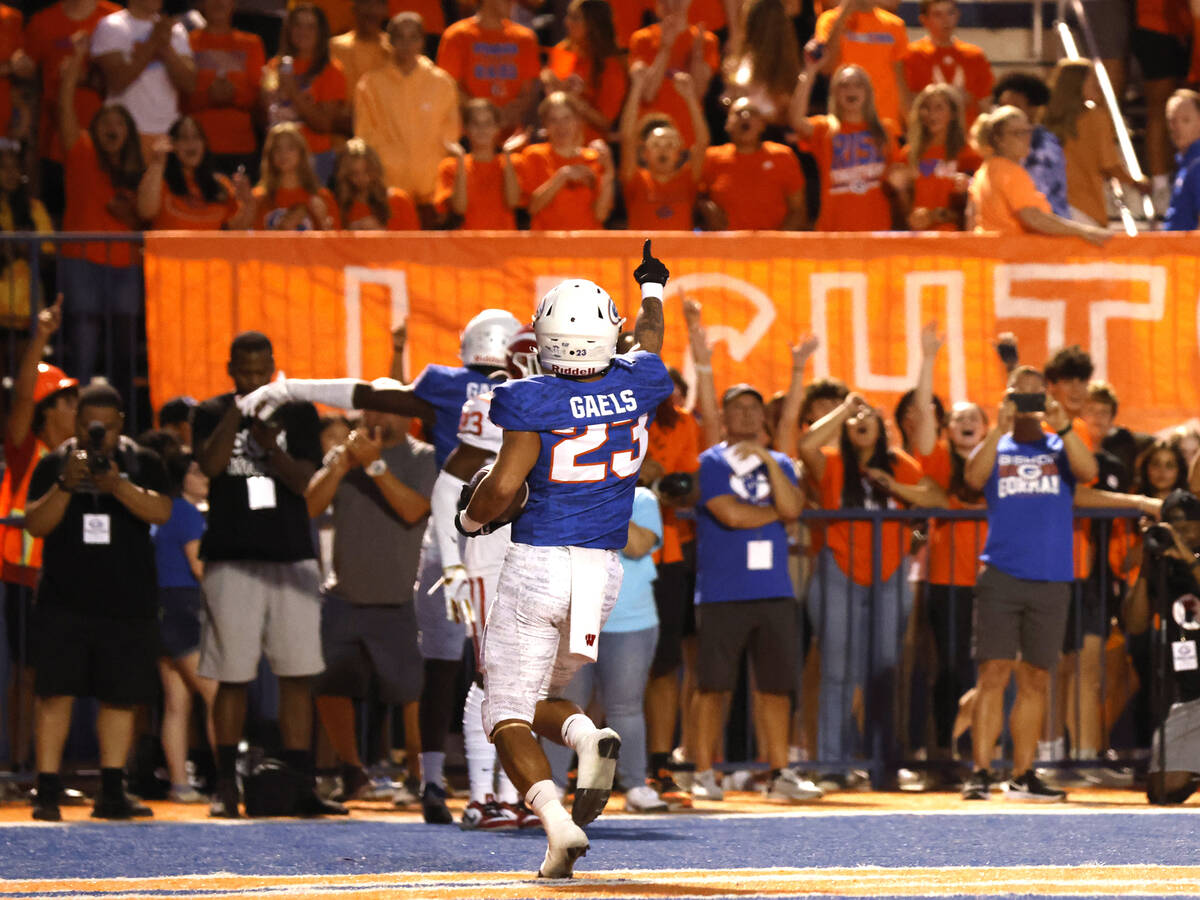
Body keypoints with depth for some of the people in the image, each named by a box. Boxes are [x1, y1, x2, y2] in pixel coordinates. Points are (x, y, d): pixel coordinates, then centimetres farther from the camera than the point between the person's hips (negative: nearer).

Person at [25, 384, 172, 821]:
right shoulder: (54, 464, 6)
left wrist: (119, 486, -27)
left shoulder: (143, 463, 6)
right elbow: (35, 524, -3)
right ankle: (47, 792, -5)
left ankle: (111, 793, 9)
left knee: (120, 697, 3)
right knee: (56, 694, -7)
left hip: (127, 601, 1)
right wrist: (65, 486, -19)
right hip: (64, 601, -1)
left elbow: (161, 511, -10)